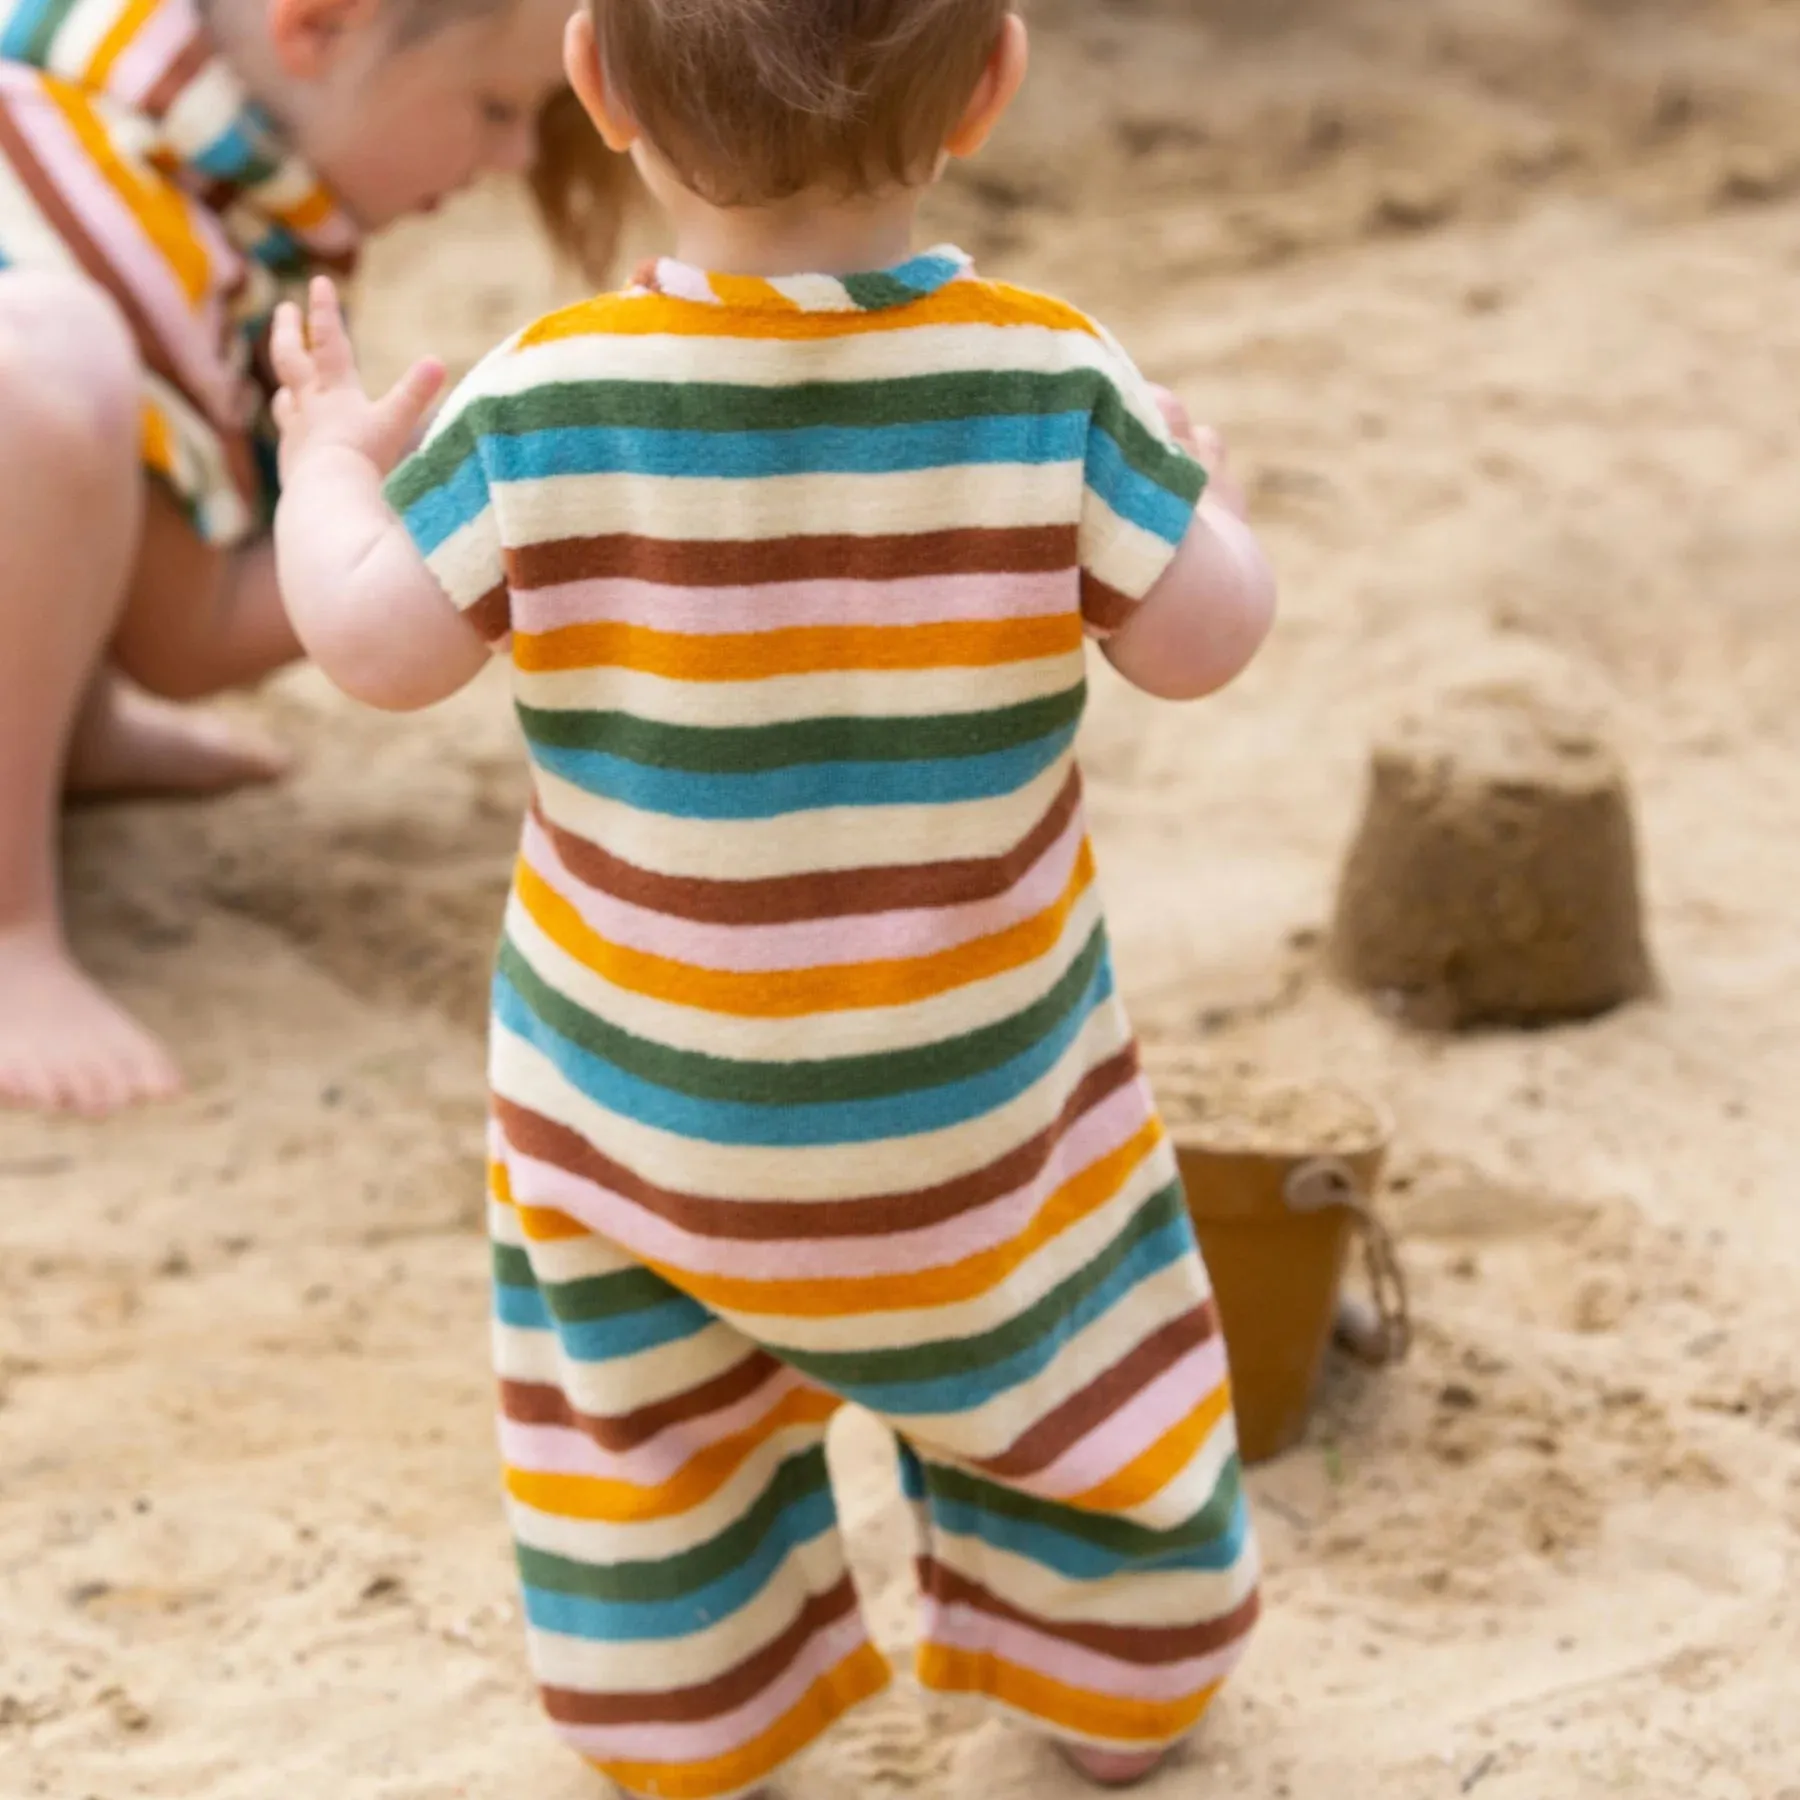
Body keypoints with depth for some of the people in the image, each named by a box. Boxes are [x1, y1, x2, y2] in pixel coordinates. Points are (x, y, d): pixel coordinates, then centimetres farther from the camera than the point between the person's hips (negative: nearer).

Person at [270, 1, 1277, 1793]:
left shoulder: (546, 403, -20)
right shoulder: (1051, 383, -20)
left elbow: (379, 642, -10)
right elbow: (1202, 635, -11)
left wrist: (326, 467, 10)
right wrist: (1192, 484, 10)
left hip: (639, 1086, 0)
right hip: (970, 1076, 1)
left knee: (644, 1418, 21)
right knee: (1065, 1372, 24)